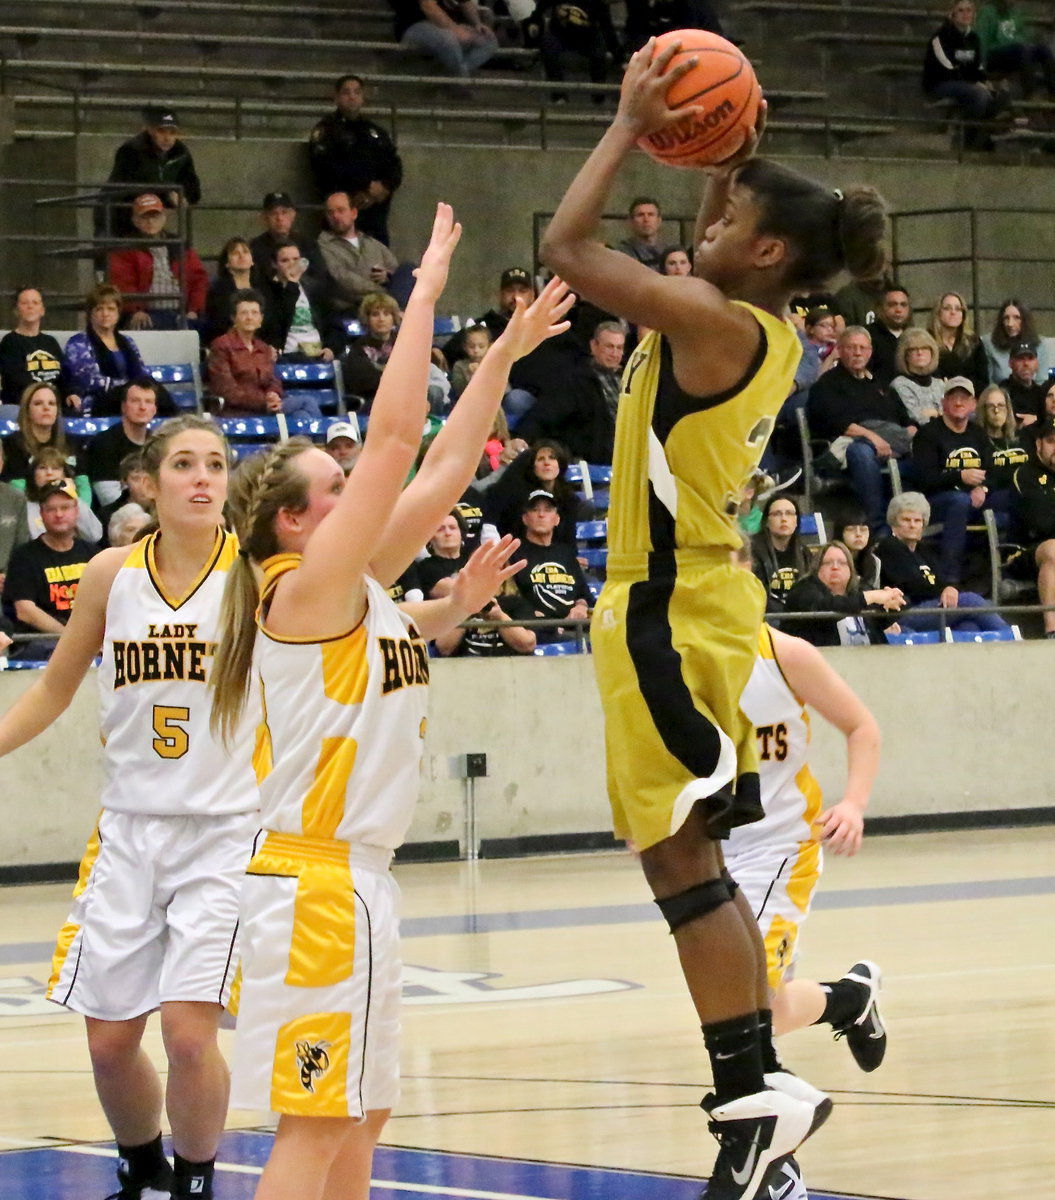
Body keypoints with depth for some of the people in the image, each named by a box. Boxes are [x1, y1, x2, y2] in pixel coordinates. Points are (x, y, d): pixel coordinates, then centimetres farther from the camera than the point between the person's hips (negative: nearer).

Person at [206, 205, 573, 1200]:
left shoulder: (354, 592, 12)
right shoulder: (303, 586, -11)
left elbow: (444, 468, 19)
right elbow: (394, 439, -17)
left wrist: (505, 354, 18)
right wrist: (425, 292, -13)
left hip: (352, 880, 10)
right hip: (314, 881, -10)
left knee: (357, 1117, 13)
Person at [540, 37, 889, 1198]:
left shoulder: (713, 322, -18)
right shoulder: (768, 329, 7)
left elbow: (565, 247, -19)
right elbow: (712, 254, 29)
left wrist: (633, 123, -12)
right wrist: (725, 153, 16)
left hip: (670, 620, -9)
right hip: (698, 603, 9)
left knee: (680, 860, -5)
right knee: (695, 861, 14)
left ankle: (753, 1099, -4)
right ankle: (757, 1095, 17)